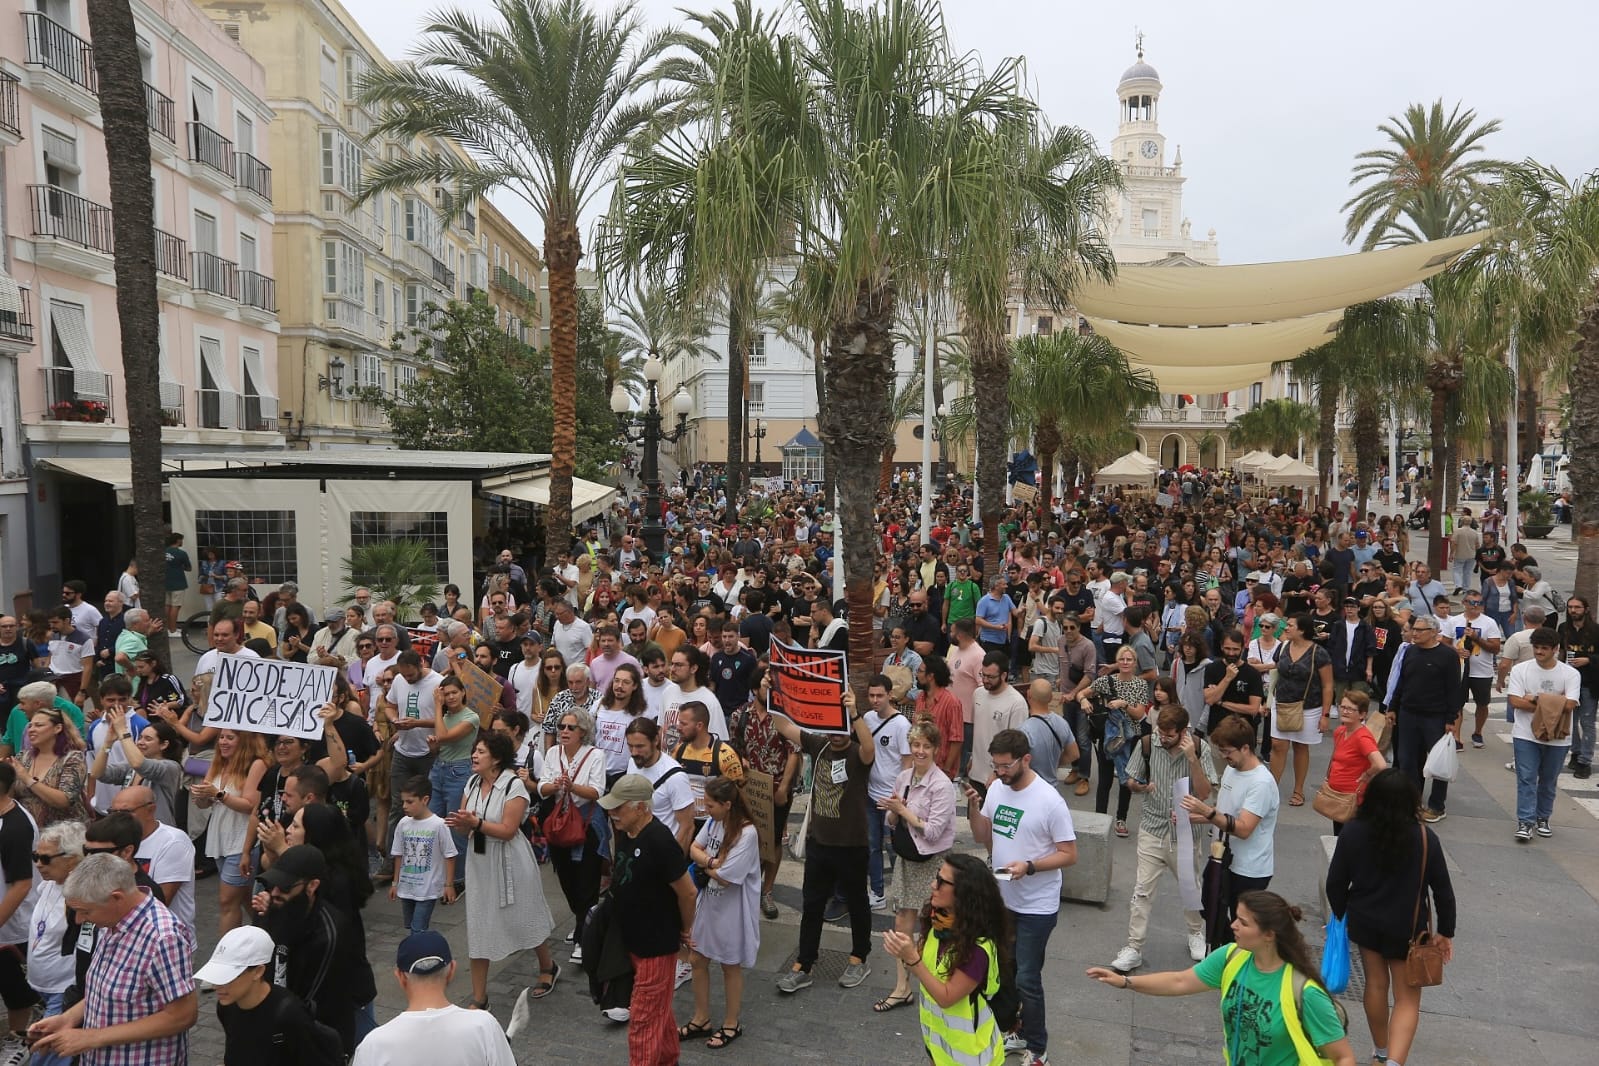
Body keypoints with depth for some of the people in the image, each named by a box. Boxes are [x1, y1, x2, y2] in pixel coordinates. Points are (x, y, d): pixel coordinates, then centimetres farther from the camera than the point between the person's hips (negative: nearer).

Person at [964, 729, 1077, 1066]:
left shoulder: (1049, 801, -21)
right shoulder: (996, 789, -3)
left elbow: (1069, 855, -16)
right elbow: (985, 840, 5)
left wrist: (1029, 866, -28)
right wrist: (974, 808, -12)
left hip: (1036, 907, -6)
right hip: (1002, 899, 6)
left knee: (1026, 980, 2)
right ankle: (1019, 1032, 40)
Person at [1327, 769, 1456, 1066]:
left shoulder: (1353, 832, -15)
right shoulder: (1425, 838, -17)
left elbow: (1335, 883, -7)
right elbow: (1442, 889, -8)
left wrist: (1340, 917, 10)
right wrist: (1446, 931, 6)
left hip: (1365, 922, 2)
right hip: (1406, 929, -2)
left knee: (1376, 984, 20)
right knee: (1407, 998, 9)